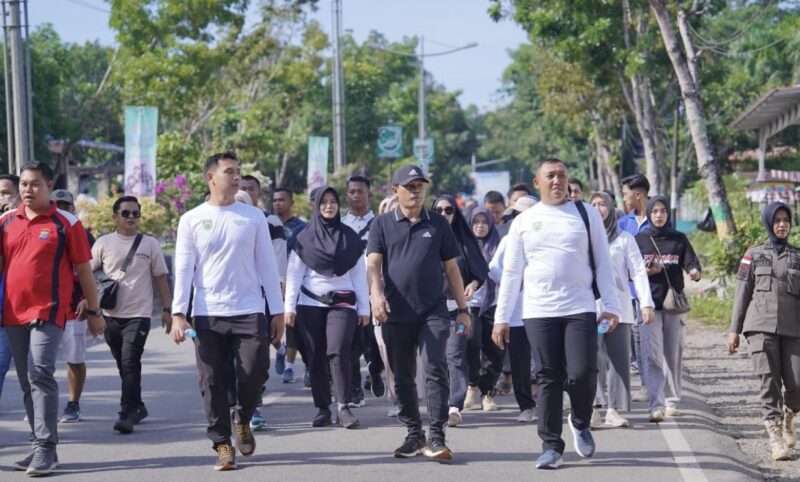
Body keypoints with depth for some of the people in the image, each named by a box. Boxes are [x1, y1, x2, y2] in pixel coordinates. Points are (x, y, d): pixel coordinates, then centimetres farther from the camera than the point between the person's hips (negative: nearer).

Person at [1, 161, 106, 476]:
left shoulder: (66, 223, -1)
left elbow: (83, 270, 4)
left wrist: (94, 312, 6)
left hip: (48, 312, -5)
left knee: (40, 374, -17)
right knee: (27, 381, 9)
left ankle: (46, 448, -17)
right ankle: (42, 448, 18)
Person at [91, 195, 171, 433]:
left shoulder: (150, 244, 5)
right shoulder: (104, 243, 5)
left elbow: (160, 278, 9)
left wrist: (167, 309, 4)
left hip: (139, 314, -2)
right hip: (111, 314, 3)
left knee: (130, 363, -15)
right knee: (124, 365, 12)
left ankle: (127, 413, -17)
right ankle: (137, 407, 27)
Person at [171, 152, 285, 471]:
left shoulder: (253, 217, 6)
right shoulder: (192, 220, 4)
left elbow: (267, 266, 7)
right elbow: (183, 270, 1)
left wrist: (277, 311, 4)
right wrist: (178, 313, -8)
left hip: (249, 312, 0)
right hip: (207, 315, 0)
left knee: (254, 375, -6)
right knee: (213, 384, 0)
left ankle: (242, 419, 23)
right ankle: (222, 444, 9)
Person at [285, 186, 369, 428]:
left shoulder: (350, 237, 10)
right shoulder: (305, 237, 8)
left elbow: (359, 274, 9)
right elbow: (294, 274, 6)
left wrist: (364, 308, 4)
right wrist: (289, 307, -1)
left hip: (342, 303, -1)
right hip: (311, 304, 1)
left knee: (338, 350, -17)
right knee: (316, 356, 1)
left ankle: (343, 407, -16)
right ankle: (322, 408, 7)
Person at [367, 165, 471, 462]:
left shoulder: (438, 224, 10)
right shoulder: (383, 224, 7)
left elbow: (451, 268, 12)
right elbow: (373, 263, -3)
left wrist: (463, 308, 9)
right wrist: (376, 293, -22)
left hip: (433, 312, -1)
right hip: (397, 315, 1)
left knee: (435, 369, -13)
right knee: (402, 378, 7)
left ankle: (436, 437, -13)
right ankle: (414, 435, 18)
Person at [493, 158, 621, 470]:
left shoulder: (586, 215, 6)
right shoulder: (524, 222, 9)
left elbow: (603, 263, 7)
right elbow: (511, 273, 10)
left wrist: (611, 305, -1)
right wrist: (501, 317, 6)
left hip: (580, 309, -1)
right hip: (539, 312, 1)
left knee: (582, 373, -9)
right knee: (548, 379, 1)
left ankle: (580, 423, 20)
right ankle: (551, 446, 8)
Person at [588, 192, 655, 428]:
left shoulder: (624, 239, 11)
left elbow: (638, 271, 6)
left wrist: (646, 303, -5)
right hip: (589, 308, 0)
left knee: (619, 359, -1)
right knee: (593, 357, -12)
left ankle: (614, 410, 2)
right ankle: (593, 408, -16)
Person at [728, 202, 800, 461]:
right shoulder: (754, 254, 10)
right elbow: (742, 293, 11)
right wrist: (734, 329, 6)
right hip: (762, 325, -1)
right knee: (769, 380, -10)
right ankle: (775, 436, -6)